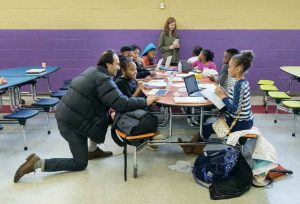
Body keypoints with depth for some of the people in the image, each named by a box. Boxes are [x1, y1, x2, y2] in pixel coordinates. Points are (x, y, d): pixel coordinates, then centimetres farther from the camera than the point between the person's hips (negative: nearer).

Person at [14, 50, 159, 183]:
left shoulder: (93, 71, 9)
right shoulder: (103, 80, -19)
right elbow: (121, 104, -26)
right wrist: (145, 102, -16)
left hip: (66, 115, 9)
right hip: (71, 123, -9)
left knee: (105, 116, 18)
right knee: (80, 164, 4)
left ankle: (92, 149, 26)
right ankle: (38, 163, -2)